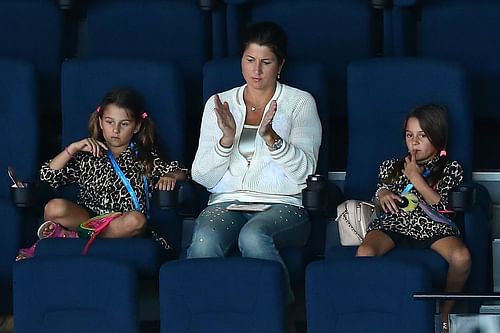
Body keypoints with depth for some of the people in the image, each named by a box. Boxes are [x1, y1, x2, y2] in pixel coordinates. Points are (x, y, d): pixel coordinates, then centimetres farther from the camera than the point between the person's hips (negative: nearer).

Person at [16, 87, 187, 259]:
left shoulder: (144, 157, 16)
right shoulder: (88, 156, 14)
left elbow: (180, 173, 14)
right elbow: (48, 176, 6)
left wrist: (170, 177, -9)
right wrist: (73, 148, -4)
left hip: (121, 224, 1)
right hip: (88, 215, -1)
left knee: (136, 220, -38)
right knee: (55, 208, -33)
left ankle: (70, 238, -27)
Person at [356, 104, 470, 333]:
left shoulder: (450, 169, 12)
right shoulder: (392, 167, 23)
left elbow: (441, 205, -1)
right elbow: (378, 201, 21)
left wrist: (415, 177, -3)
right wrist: (382, 196, -3)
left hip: (432, 228, -2)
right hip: (393, 225, 2)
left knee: (461, 257, -33)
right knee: (364, 252, -34)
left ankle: (446, 312, -9)